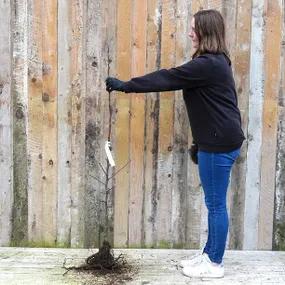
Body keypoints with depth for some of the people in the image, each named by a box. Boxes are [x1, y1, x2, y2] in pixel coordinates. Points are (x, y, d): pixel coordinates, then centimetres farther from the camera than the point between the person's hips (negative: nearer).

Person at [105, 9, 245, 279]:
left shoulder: (208, 65, -19)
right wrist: (198, 142, 23)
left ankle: (215, 264, 13)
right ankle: (209, 255, 28)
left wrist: (125, 85, -14)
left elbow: (167, 79, -20)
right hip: (216, 141, 10)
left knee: (215, 203, 0)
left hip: (220, 143, -10)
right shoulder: (213, 62, 14)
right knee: (214, 202, 16)